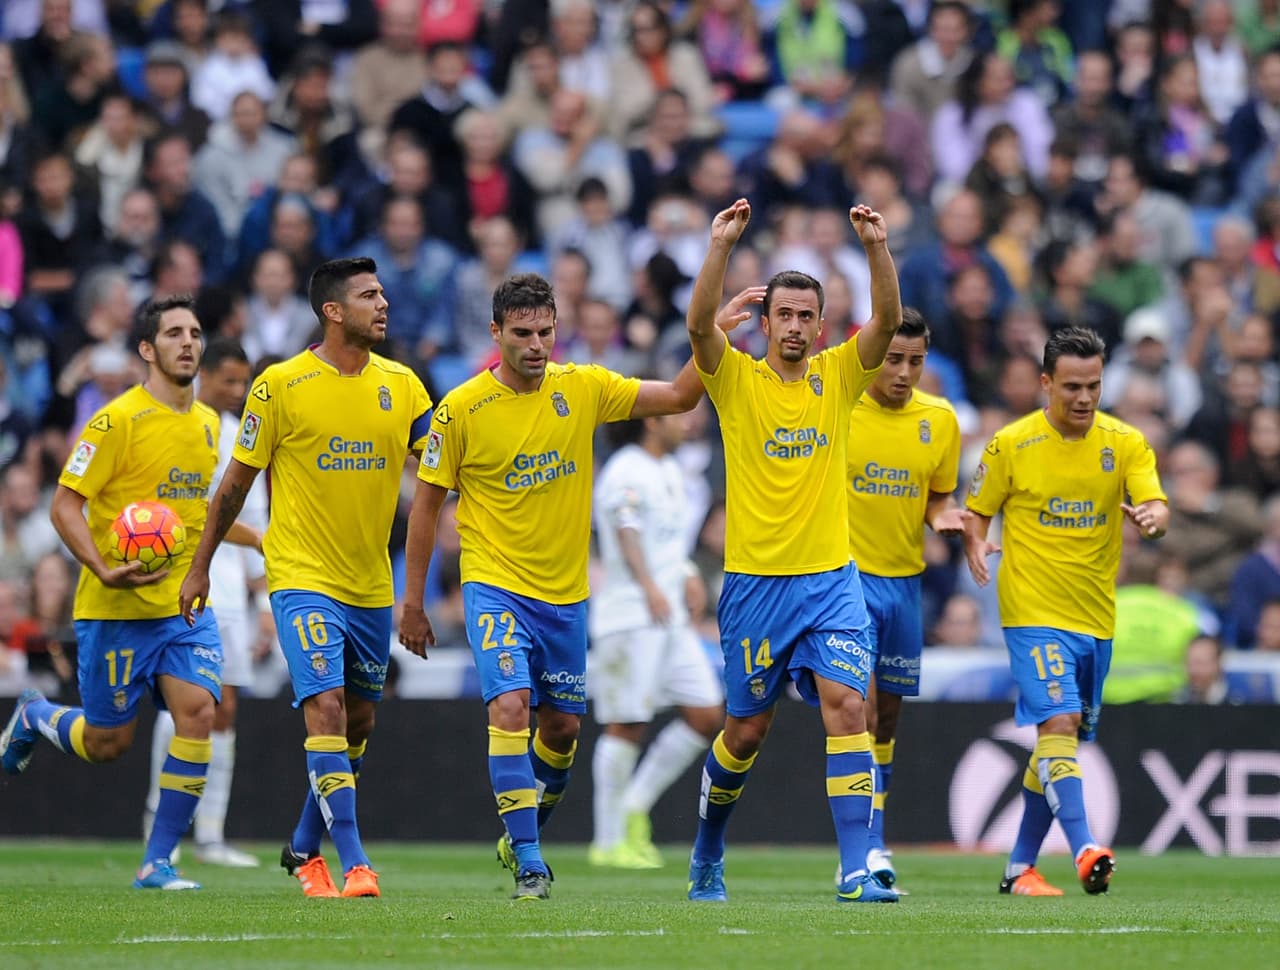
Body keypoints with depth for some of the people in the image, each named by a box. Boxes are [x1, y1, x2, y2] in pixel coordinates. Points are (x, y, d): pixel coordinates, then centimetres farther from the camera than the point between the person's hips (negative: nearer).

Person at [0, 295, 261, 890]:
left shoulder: (208, 423, 10)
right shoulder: (118, 421, -12)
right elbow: (65, 506, -13)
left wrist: (262, 541, 24)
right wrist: (104, 570, -26)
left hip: (186, 604, 5)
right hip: (116, 609, -5)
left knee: (198, 711, -16)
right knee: (108, 743, 3)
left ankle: (157, 862, -6)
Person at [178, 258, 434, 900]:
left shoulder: (400, 384, 4)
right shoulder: (280, 386, -8)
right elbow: (237, 480, 1)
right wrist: (201, 567, 5)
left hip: (371, 583, 6)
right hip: (303, 576, -6)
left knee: (357, 723, 14)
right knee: (326, 710, -18)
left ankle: (304, 849, 31)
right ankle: (354, 865, -20)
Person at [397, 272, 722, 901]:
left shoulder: (582, 388, -2)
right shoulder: (461, 410, -9)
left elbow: (678, 397, 0)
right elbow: (426, 503, -1)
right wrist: (413, 604, -1)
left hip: (565, 592, 4)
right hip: (495, 586, -4)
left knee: (562, 726, 12)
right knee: (510, 707, -21)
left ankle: (523, 832, 37)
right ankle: (528, 862, -18)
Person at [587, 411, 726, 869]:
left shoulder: (670, 471, 18)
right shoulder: (627, 473, -12)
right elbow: (627, 531, -27)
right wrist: (649, 587, -40)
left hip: (669, 616, 9)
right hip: (628, 619, -9)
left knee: (707, 714, 2)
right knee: (627, 725, -7)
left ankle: (635, 809, 12)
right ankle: (609, 841, 1)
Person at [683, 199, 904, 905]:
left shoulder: (838, 376, 6)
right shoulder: (737, 380, 1)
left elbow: (887, 321, -8)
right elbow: (699, 324, -17)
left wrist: (876, 246, -20)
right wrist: (721, 246, -25)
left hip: (830, 577, 1)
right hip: (754, 581, -1)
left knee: (846, 704, -15)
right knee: (747, 729, 8)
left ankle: (856, 871, -19)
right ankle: (707, 854, 32)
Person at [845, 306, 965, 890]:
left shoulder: (939, 419, 4)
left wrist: (943, 516, -7)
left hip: (903, 578, 5)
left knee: (887, 718, 11)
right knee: (860, 707, -17)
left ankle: (869, 844, 23)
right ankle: (865, 847, -19)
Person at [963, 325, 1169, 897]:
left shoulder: (1126, 443, 2)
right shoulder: (1011, 444, -4)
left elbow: (1155, 507, -8)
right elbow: (976, 512, 4)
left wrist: (1151, 518, -32)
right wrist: (975, 545, -18)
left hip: (1095, 617, 4)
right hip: (1033, 613, -4)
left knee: (1059, 741, 11)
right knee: (1059, 721, -21)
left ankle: (1020, 867, 21)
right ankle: (1085, 850, -30)